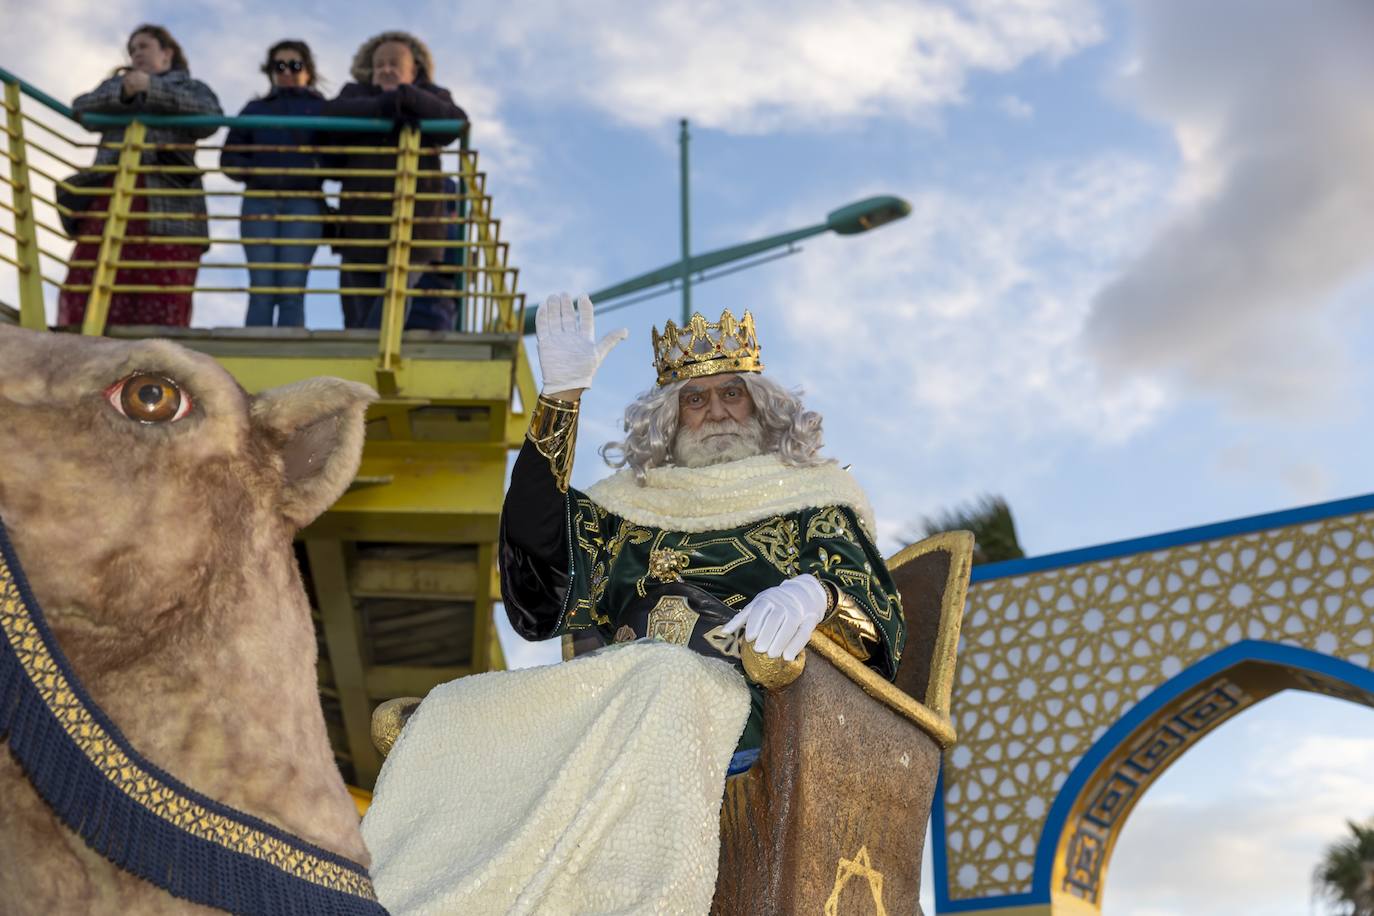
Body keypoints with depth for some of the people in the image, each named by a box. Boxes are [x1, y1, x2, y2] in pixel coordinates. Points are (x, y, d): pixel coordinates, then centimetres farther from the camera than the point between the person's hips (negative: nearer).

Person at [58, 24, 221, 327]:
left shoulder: (191, 88, 21)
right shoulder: (115, 84, 30)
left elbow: (209, 118, -2)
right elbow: (81, 109, 10)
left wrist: (152, 88, -9)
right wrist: (123, 94, -8)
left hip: (166, 201, -3)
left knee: (162, 304, -12)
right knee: (88, 285, -12)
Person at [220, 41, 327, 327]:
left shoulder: (323, 109, 15)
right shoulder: (255, 109, 20)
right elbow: (229, 157, 14)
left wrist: (316, 171, -13)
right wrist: (253, 173, -5)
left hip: (304, 203, -2)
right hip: (259, 202, 2)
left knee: (291, 292, -11)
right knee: (261, 291, -8)